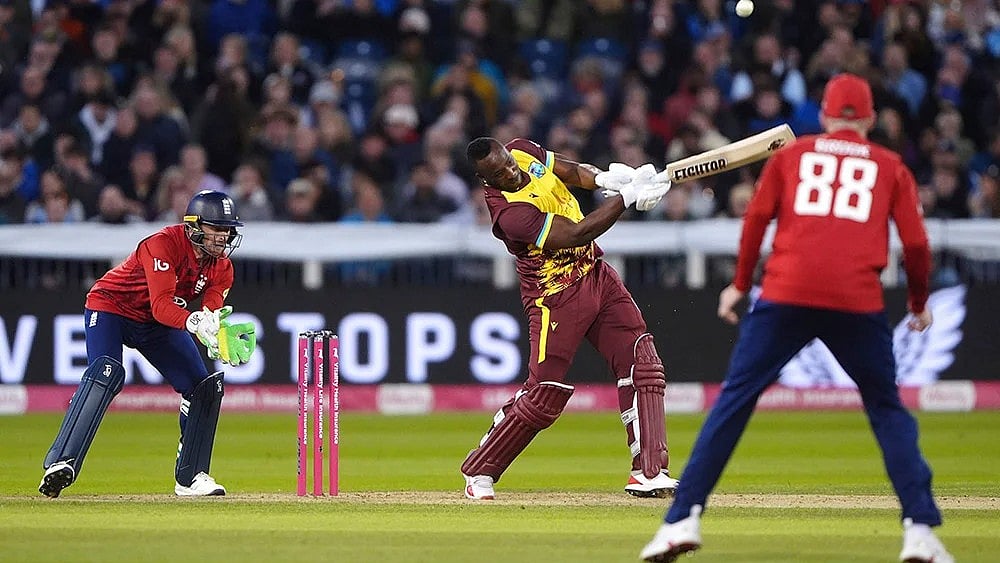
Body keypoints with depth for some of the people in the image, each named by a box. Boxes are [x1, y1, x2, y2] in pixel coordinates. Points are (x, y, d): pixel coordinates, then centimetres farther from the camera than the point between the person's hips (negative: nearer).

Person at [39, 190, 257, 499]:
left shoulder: (221, 267, -7)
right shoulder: (164, 244, -30)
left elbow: (212, 312, -17)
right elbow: (161, 305, -39)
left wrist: (218, 335, -40)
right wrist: (194, 322, -57)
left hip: (156, 325, 7)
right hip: (110, 306, -7)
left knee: (205, 387, -2)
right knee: (106, 373, -32)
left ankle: (190, 477, 10)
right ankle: (61, 464, -39)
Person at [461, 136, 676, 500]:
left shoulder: (524, 152, -3)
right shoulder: (508, 211, -28)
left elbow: (573, 171, 9)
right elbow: (576, 234, -31)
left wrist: (602, 178, -14)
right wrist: (627, 196, -30)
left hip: (596, 275, 8)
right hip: (556, 297, -8)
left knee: (642, 363, -4)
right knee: (545, 395, -7)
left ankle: (648, 472, -6)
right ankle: (479, 472, 12)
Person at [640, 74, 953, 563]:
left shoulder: (792, 154, 17)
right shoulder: (890, 166, 17)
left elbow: (757, 217, 7)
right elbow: (915, 243, 11)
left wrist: (740, 284, 15)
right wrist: (919, 303, 26)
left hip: (786, 294, 0)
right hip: (858, 300, 0)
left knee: (735, 399, 3)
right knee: (887, 409, 14)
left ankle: (683, 519, -6)